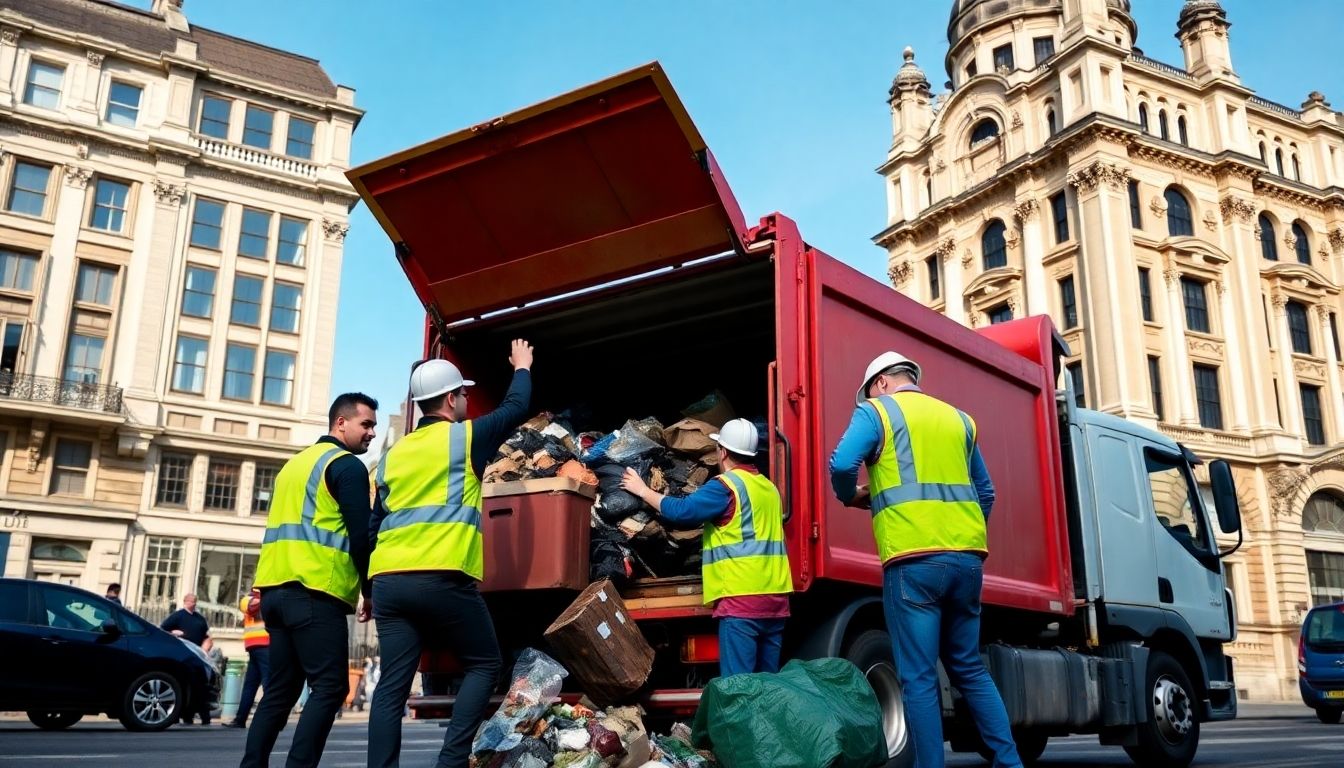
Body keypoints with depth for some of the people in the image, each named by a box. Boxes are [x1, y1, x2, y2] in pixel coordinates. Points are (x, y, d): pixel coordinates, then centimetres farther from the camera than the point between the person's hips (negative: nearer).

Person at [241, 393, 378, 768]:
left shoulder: (296, 462, 24)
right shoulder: (347, 465, -3)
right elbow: (360, 534, -10)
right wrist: (369, 589, 1)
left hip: (276, 587, 9)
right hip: (315, 591, -9)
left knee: (280, 690, 11)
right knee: (330, 688, -7)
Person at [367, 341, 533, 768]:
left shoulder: (395, 453, 20)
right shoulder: (464, 437, 3)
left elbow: (375, 525, 20)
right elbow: (515, 409, 18)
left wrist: (371, 589, 26)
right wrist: (522, 368, 36)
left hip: (388, 580, 6)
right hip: (442, 579, -6)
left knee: (392, 683, 5)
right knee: (484, 665, 9)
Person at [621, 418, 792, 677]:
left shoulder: (726, 485, -7)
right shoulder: (769, 487, 17)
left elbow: (681, 510, -11)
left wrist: (643, 490, 4)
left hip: (742, 598, -8)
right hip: (776, 598, 8)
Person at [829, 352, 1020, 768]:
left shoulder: (876, 410, 5)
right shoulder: (958, 418, 20)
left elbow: (842, 463, -12)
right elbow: (985, 492, 24)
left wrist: (851, 496, 8)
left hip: (913, 560, -5)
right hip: (967, 557, 6)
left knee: (919, 677, -1)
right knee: (969, 667, 17)